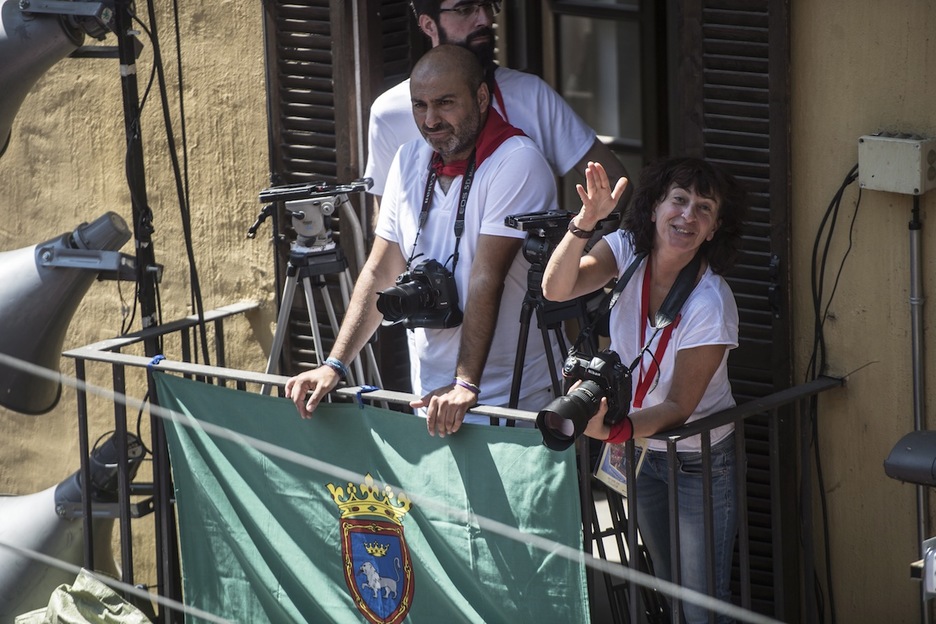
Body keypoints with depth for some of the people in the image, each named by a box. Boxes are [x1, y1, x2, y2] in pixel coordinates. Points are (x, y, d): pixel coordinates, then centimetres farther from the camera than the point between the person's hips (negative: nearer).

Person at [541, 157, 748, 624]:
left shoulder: (711, 304, -28)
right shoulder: (629, 251, -13)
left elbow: (679, 406, -25)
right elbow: (556, 289, -28)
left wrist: (615, 430, -43)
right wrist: (585, 221, -45)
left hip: (699, 461, -5)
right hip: (642, 450, 5)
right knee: (666, 586, 20)